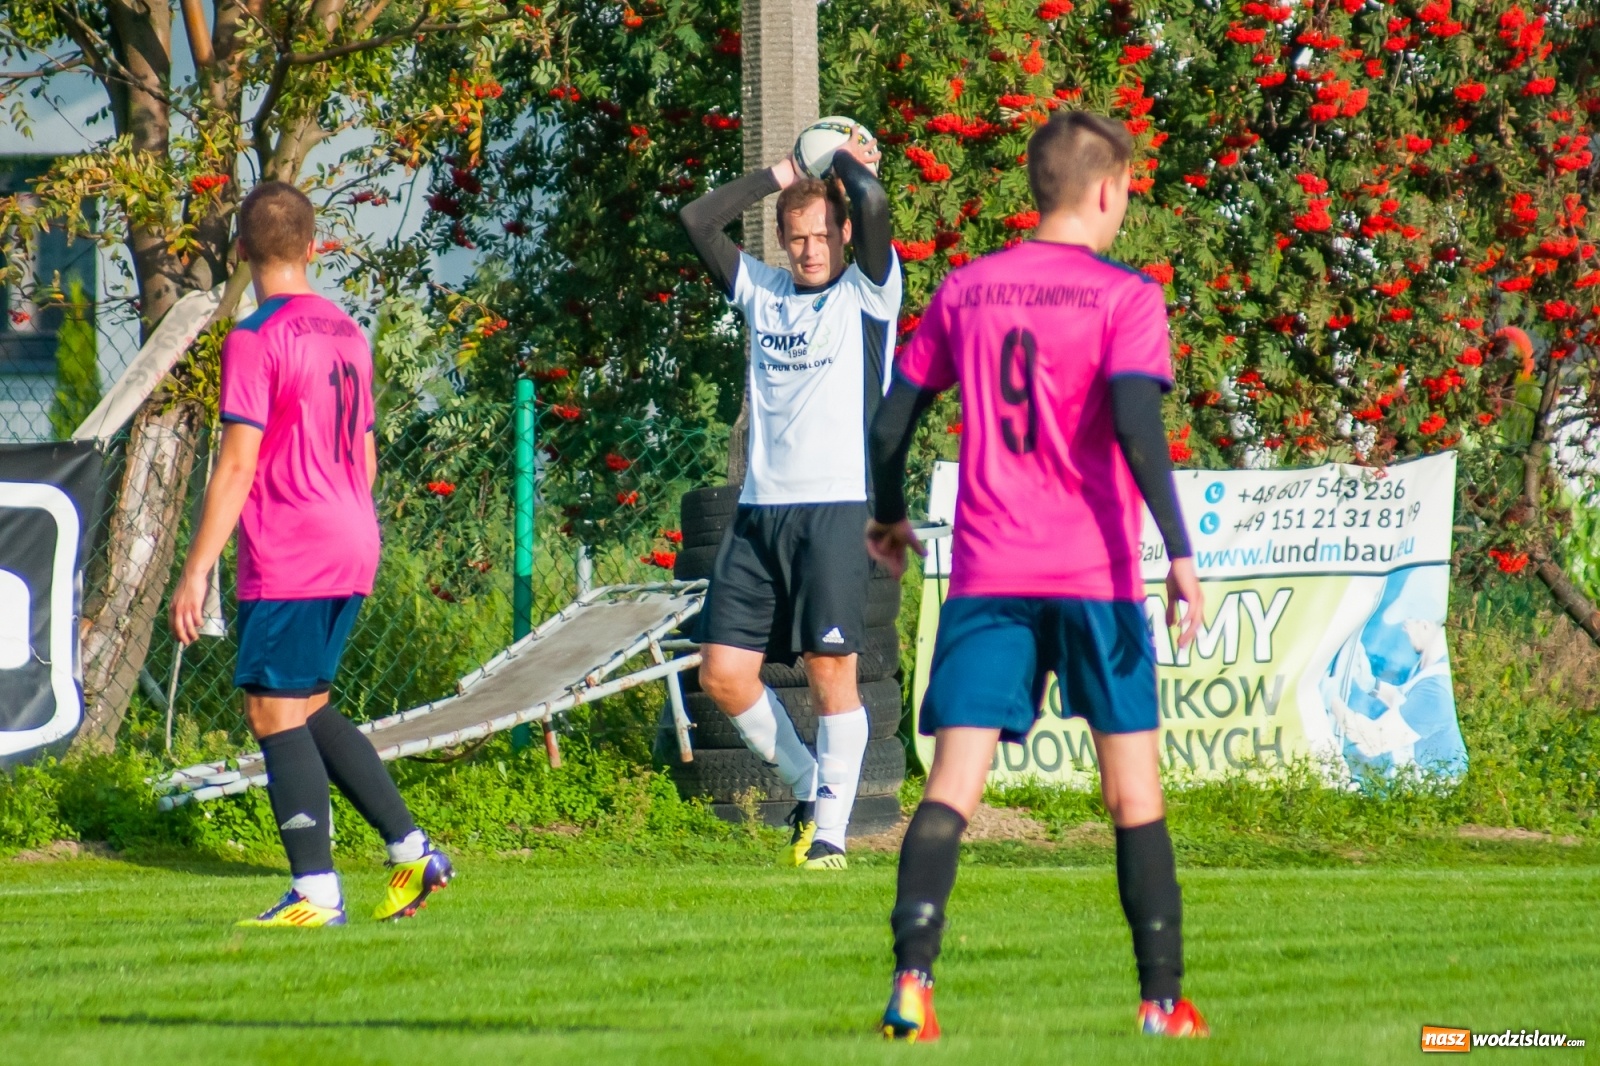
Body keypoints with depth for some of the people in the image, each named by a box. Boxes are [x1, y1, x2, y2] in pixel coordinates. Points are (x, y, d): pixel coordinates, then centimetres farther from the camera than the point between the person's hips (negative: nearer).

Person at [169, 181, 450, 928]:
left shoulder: (256, 341, -12)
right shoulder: (346, 333, 13)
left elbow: (238, 465, -16)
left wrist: (196, 573, -14)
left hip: (286, 560, -8)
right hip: (353, 552, 8)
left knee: (274, 713, -4)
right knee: (306, 708, 17)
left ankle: (316, 894, -8)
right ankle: (411, 851, 13)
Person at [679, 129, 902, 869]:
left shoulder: (866, 294, 3)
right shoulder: (760, 292, 16)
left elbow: (872, 204, -13)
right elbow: (698, 220, 12)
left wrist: (846, 163, 6)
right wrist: (779, 176, 12)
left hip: (834, 509, -5)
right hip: (759, 510, 5)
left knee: (830, 668, -9)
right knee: (723, 673, -1)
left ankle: (830, 829, -1)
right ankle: (808, 786, 18)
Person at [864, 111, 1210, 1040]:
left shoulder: (965, 291, 9)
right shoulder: (1126, 297, -3)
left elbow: (894, 416, 11)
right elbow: (1136, 425, -16)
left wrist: (892, 518, 28)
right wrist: (1180, 552, -17)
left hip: (986, 575, 3)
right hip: (1097, 577, -3)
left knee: (953, 785, -4)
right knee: (1135, 794, 8)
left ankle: (912, 980, -21)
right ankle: (1163, 998, 10)